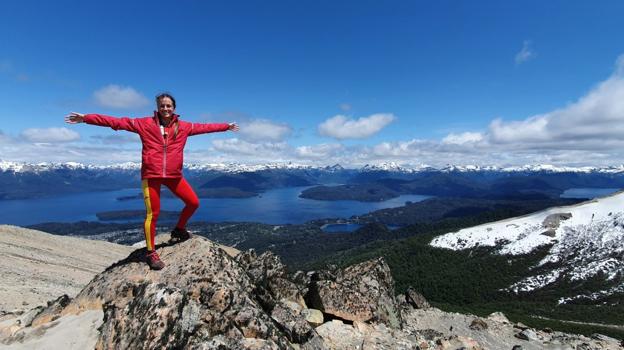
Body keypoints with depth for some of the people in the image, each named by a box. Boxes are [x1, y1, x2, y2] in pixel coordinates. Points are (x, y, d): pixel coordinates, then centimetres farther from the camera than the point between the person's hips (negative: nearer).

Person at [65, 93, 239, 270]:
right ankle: (150, 252, 14)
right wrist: (86, 118, -4)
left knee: (193, 202, 5)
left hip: (174, 175, 4)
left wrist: (225, 126, 23)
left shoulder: (183, 127, 7)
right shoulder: (145, 123, 1)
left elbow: (204, 127, 16)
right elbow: (117, 122, 0)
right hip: (151, 175, -3)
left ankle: (179, 230, 32)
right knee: (152, 213, -2)